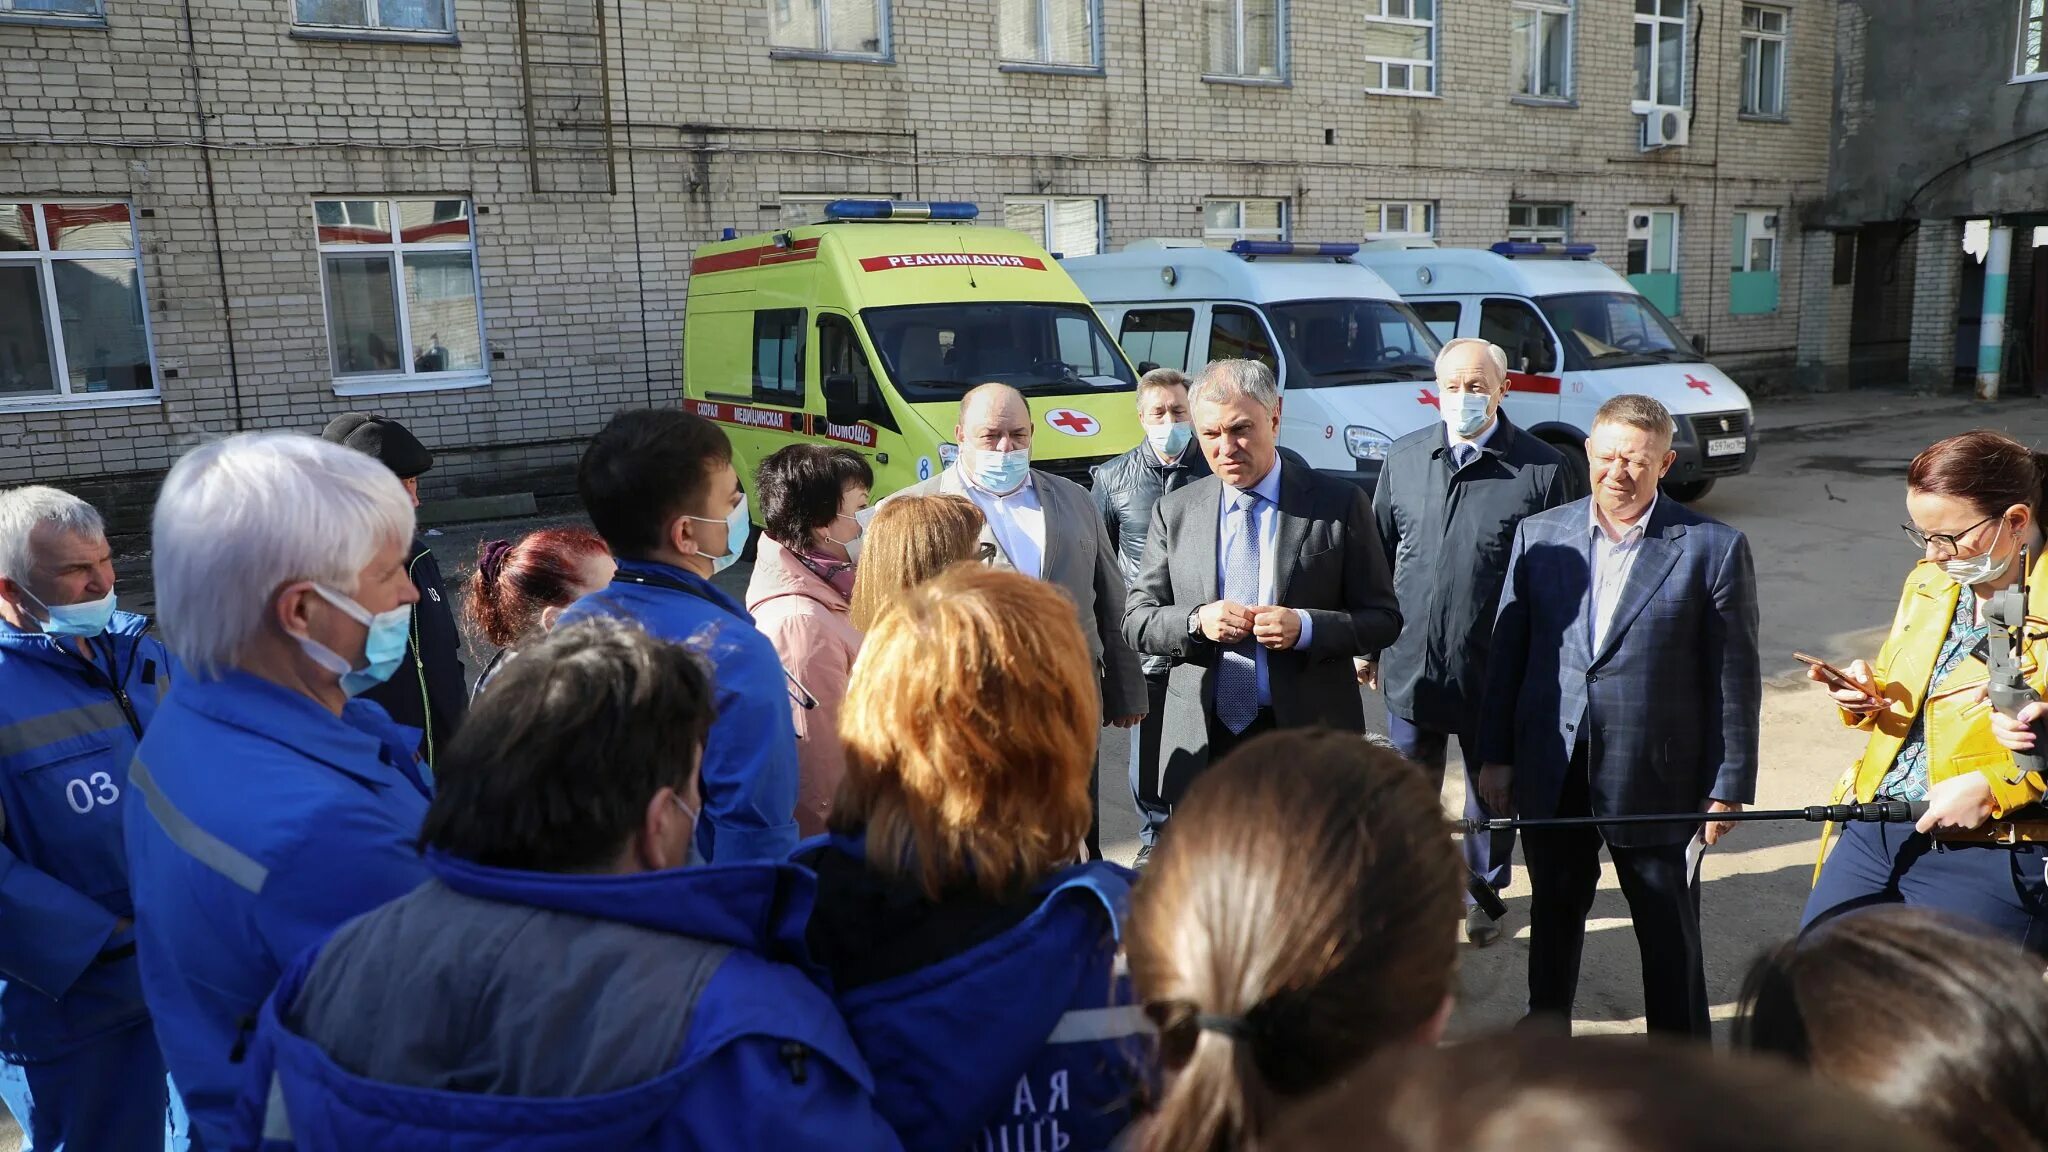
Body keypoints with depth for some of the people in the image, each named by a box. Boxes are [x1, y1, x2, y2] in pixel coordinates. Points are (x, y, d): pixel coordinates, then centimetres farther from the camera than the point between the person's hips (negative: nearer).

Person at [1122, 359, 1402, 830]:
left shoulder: (1339, 505, -2)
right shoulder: (1173, 512, 5)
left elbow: (1384, 619, 0)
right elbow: (1136, 622, 6)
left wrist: (1305, 627, -18)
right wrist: (1196, 622, -14)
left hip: (1309, 741, -1)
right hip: (1204, 742, 2)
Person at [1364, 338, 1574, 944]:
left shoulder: (1542, 468, -9)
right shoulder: (1404, 457, 1)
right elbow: (1378, 556, 9)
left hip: (1498, 670, -2)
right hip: (1411, 663, 3)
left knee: (1492, 791, 16)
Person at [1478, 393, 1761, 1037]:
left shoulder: (1714, 548, -7)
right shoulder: (1539, 536, 1)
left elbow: (1735, 677, -5)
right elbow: (1507, 650, 5)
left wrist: (1729, 785, -5)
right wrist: (1495, 755, 3)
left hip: (1656, 778, -2)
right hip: (1551, 774, 3)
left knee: (1670, 930, 12)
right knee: (1553, 912, 20)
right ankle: (1547, 1021, 42)